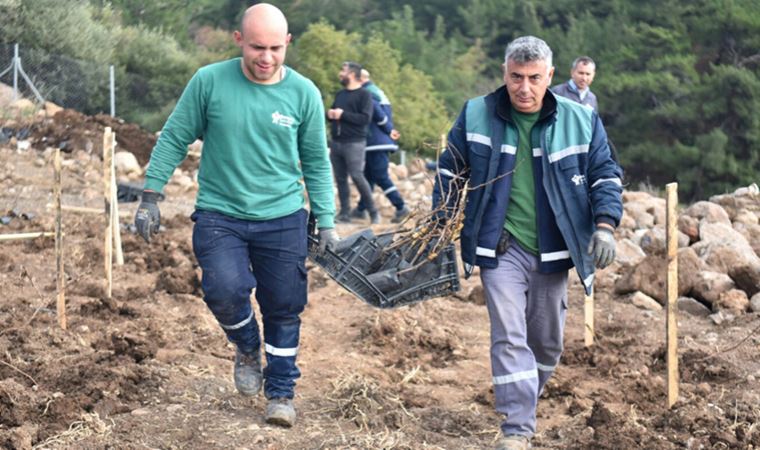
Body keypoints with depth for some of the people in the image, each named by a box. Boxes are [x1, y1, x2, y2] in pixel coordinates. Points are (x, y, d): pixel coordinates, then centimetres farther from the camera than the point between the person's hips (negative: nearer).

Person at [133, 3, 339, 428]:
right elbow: (174, 140, 2)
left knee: (284, 309, 6)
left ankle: (281, 393, 26)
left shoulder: (304, 93, -4)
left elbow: (316, 163, 5)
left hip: (283, 218, 1)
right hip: (219, 214, -1)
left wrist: (327, 222, 3)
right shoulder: (209, 81, -8)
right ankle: (247, 348, 12)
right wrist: (150, 198, 0)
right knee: (226, 290, -21)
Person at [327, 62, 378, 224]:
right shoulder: (340, 94, 19)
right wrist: (330, 114, 2)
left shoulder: (364, 94, -4)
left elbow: (365, 118, -15)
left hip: (354, 143, -7)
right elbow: (332, 113, 27)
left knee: (357, 177, -12)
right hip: (336, 143, 7)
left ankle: (373, 212, -1)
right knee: (340, 179, 5)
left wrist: (343, 115, -15)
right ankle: (344, 213, 10)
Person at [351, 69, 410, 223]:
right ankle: (361, 209, 22)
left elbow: (377, 113, -21)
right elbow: (385, 113, 17)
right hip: (382, 142, 10)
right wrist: (389, 130, 5)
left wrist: (389, 130, -10)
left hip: (376, 142, -10)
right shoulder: (377, 91, 20)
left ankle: (401, 207, -11)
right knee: (368, 175, 15)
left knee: (381, 177, -9)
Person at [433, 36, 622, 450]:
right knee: (509, 337, -11)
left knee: (547, 341, 13)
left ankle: (523, 403, 37)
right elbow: (450, 170, 9)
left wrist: (604, 225, -8)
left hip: (552, 251, 2)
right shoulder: (475, 116, -2)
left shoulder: (580, 120, -2)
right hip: (500, 246, -2)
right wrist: (442, 222, 3)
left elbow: (604, 174, 5)